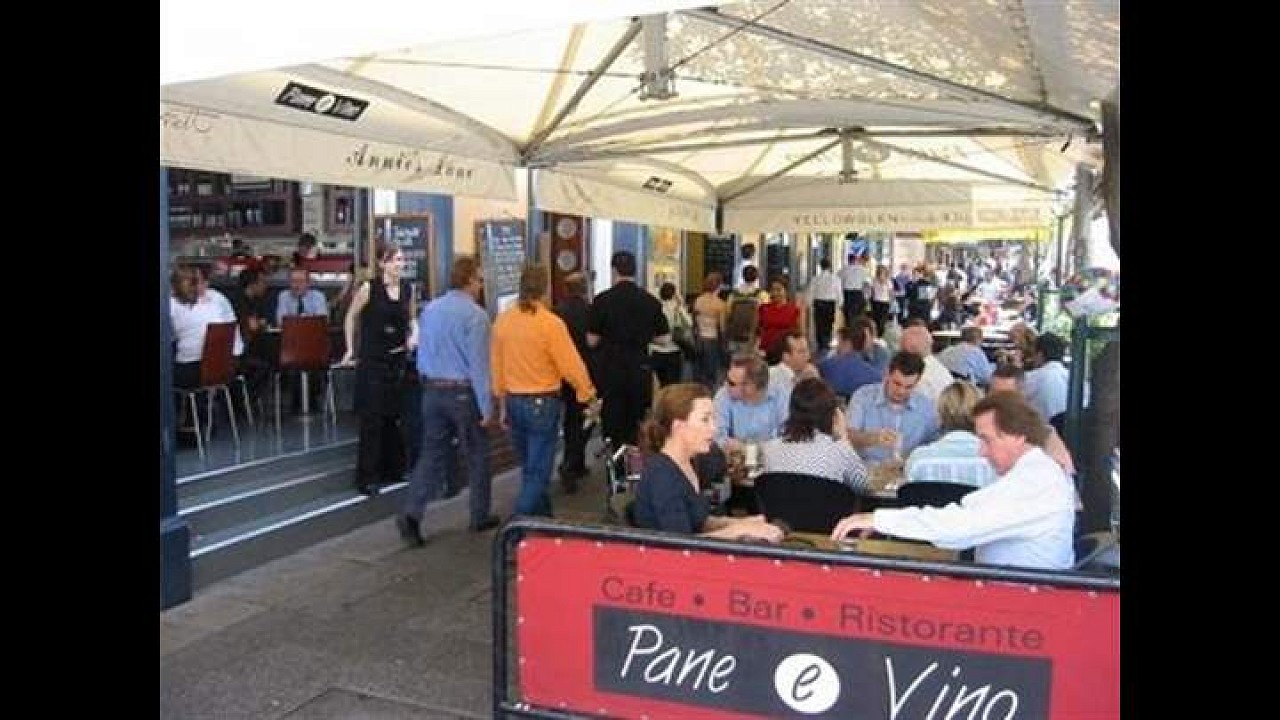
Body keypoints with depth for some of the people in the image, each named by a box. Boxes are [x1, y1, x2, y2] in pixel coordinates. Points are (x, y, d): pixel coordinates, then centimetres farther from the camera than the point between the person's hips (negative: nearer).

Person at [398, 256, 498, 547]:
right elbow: (479, 364, -17)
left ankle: (411, 513, -5)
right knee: (477, 456, 10)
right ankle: (480, 517, 21)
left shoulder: (429, 309, 7)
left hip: (432, 390, 6)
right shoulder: (475, 314, -15)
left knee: (431, 454, 9)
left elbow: (422, 353, 13)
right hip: (464, 392, -6)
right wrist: (487, 407, -14)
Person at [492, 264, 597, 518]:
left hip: (513, 401, 6)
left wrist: (502, 405, 16)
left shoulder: (502, 320, -1)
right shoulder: (551, 323, -15)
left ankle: (541, 519, 33)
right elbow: (571, 365, -12)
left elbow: (496, 365, 5)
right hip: (543, 402, -5)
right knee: (538, 471, 2)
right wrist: (588, 392, 5)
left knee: (529, 468, 20)